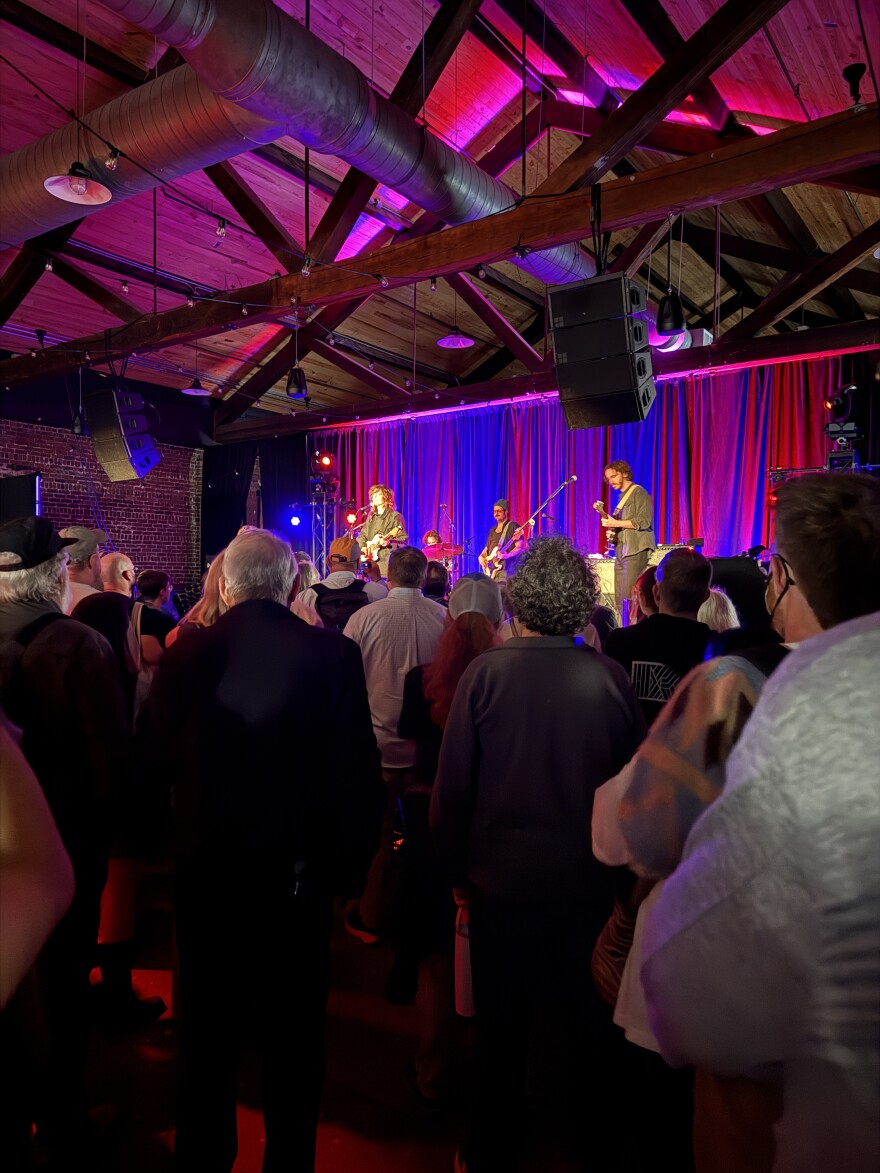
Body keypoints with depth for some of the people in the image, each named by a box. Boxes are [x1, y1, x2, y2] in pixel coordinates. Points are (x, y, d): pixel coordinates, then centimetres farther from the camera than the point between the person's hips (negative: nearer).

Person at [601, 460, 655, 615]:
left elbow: (644, 521, -16)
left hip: (635, 550, -8)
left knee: (630, 596, -13)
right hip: (621, 549, 8)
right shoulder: (622, 496, 20)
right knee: (619, 598, 4)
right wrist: (613, 531, 9)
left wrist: (616, 523, -18)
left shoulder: (638, 493, -5)